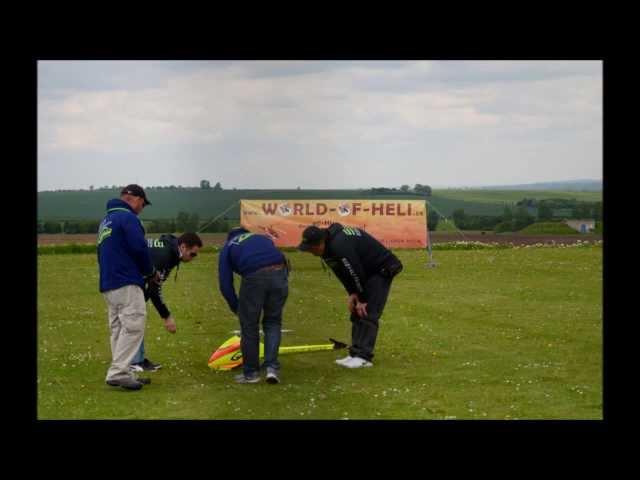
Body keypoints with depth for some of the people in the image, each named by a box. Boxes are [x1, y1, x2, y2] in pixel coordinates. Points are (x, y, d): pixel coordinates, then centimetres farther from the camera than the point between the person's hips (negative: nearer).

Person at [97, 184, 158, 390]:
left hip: (107, 284, 10)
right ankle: (118, 372, -18)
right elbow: (140, 248, -16)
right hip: (126, 284, -10)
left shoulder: (106, 221, 21)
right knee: (133, 325, -11)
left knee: (119, 329, 11)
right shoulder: (128, 217, -8)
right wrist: (151, 272, 1)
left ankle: (122, 373, 12)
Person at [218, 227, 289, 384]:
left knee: (249, 326, 14)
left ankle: (250, 373, 22)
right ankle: (272, 367, 9)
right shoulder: (263, 238, 36)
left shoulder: (228, 247, 28)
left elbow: (225, 285, 19)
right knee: (273, 322, 20)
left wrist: (237, 309, 31)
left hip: (254, 276, -3)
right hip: (279, 272, 3)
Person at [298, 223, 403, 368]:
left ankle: (363, 356, -17)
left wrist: (362, 300, -15)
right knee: (356, 313, 8)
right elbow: (343, 273, 6)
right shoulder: (329, 245, -2)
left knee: (368, 314, -16)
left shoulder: (340, 246, -32)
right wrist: (352, 294, -4)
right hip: (366, 272, 10)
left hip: (382, 270, -10)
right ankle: (355, 354, 10)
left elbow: (356, 273, -27)